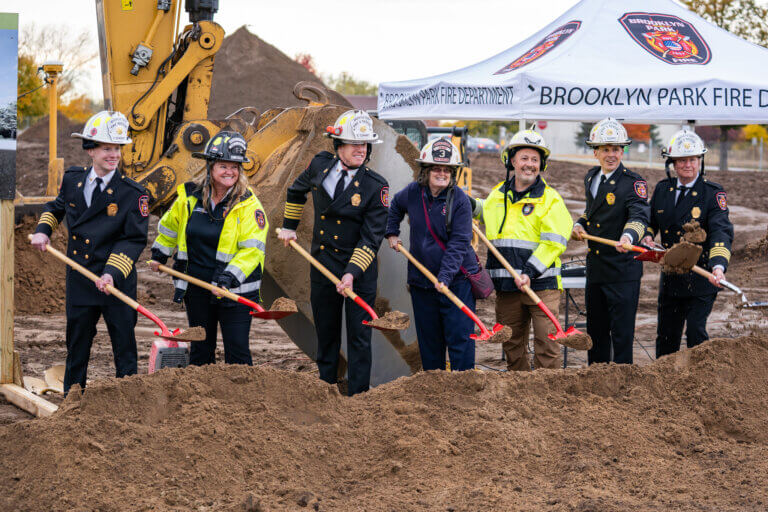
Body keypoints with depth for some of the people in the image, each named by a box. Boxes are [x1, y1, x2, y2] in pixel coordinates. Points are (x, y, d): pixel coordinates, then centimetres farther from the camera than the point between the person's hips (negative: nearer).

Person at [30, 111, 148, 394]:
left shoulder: (133, 193, -12)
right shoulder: (72, 180, 2)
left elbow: (134, 240, -13)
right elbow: (56, 207, 24)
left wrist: (112, 273, -24)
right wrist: (43, 230, 6)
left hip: (117, 282, -4)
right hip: (79, 280, 4)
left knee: (124, 344, 3)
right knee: (76, 343, 16)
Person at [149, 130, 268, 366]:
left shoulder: (248, 204, -10)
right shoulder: (189, 197, 2)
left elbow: (252, 248, -16)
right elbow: (169, 226, 22)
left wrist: (229, 277, -26)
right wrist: (159, 255, 29)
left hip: (234, 291, -4)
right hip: (197, 289, 4)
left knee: (237, 352, -4)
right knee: (200, 350, 14)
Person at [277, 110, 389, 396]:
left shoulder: (376, 186, -13)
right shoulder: (320, 165, -2)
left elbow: (371, 239, -15)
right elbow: (297, 189, 22)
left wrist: (352, 273, -25)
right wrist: (289, 226, 23)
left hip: (360, 272, -4)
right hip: (323, 266, 4)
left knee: (359, 337, 0)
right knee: (326, 334, 15)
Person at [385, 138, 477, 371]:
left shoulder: (459, 200, -11)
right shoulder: (413, 192, 2)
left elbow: (459, 243, -16)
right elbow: (396, 206, 28)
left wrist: (445, 276, -24)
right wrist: (392, 233, 19)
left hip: (456, 280, -4)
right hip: (421, 280, 4)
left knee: (460, 339, -6)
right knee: (429, 341, 12)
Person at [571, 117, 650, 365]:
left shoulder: (633, 182, -12)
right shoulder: (591, 177, 10)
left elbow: (639, 215, -28)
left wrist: (628, 237, -48)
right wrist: (580, 224, 8)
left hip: (623, 270, -7)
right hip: (595, 268, 7)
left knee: (622, 332, -3)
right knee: (596, 330, 17)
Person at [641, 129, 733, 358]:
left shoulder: (713, 193, -9)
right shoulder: (662, 189, 6)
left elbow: (721, 232, -20)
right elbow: (650, 220, 22)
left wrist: (718, 266, -36)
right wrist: (647, 236, -1)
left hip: (701, 278, -5)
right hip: (670, 277, 5)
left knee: (695, 331, -10)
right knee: (666, 335, 11)